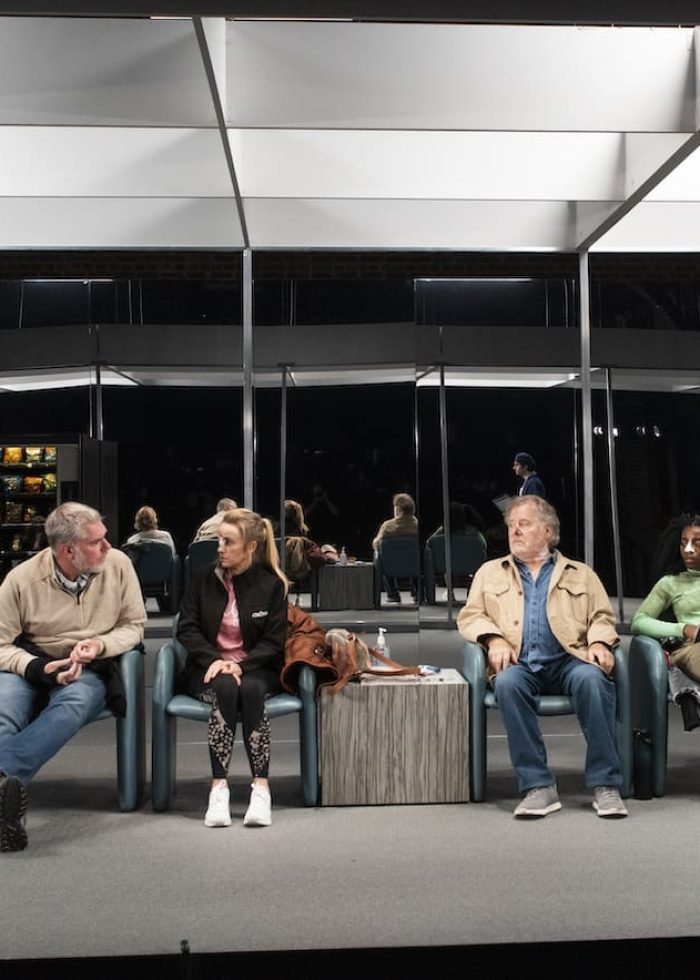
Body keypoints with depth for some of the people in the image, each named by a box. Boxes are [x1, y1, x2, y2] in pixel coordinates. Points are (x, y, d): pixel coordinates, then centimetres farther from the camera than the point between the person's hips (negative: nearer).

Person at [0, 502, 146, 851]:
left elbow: (133, 626, 7)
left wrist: (100, 645, -14)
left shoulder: (117, 565, -3)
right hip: (30, 666, 1)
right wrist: (40, 668, -21)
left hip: (90, 671, 0)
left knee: (73, 703, -38)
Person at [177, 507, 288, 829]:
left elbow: (274, 641, -1)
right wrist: (213, 660, -16)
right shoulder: (203, 578, 6)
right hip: (208, 668, 1)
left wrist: (241, 666, -18)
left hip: (255, 668, 0)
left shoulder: (271, 584, 2)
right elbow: (186, 628, 2)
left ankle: (261, 786, -35)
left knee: (250, 689, -35)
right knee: (225, 688, -34)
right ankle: (219, 788, -37)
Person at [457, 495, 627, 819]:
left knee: (592, 678, -35)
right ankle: (537, 786, -31)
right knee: (508, 683, -36)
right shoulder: (490, 572, 24)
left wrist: (599, 642, -6)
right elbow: (470, 616, 14)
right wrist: (494, 638, -6)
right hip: (519, 663, 0)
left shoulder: (581, 574, 24)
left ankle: (605, 784, -28)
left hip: (568, 660, 0)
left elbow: (602, 616, 16)